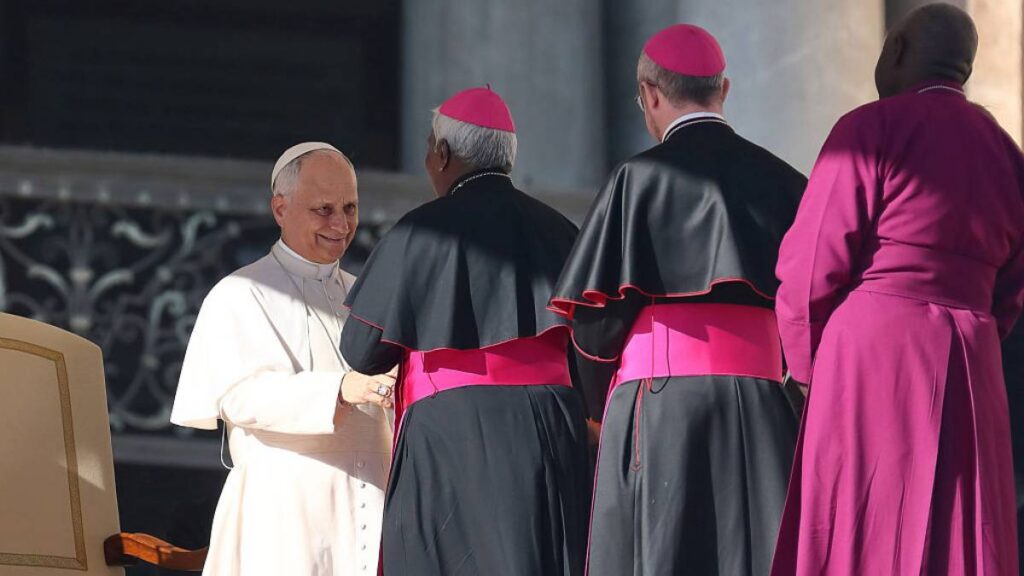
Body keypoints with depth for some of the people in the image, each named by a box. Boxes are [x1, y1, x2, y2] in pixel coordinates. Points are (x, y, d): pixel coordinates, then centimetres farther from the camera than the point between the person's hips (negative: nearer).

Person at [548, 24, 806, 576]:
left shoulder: (638, 179, -2)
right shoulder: (779, 180, 8)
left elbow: (593, 311, -3)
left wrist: (604, 405, 12)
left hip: (659, 400, -3)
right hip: (759, 401, 3)